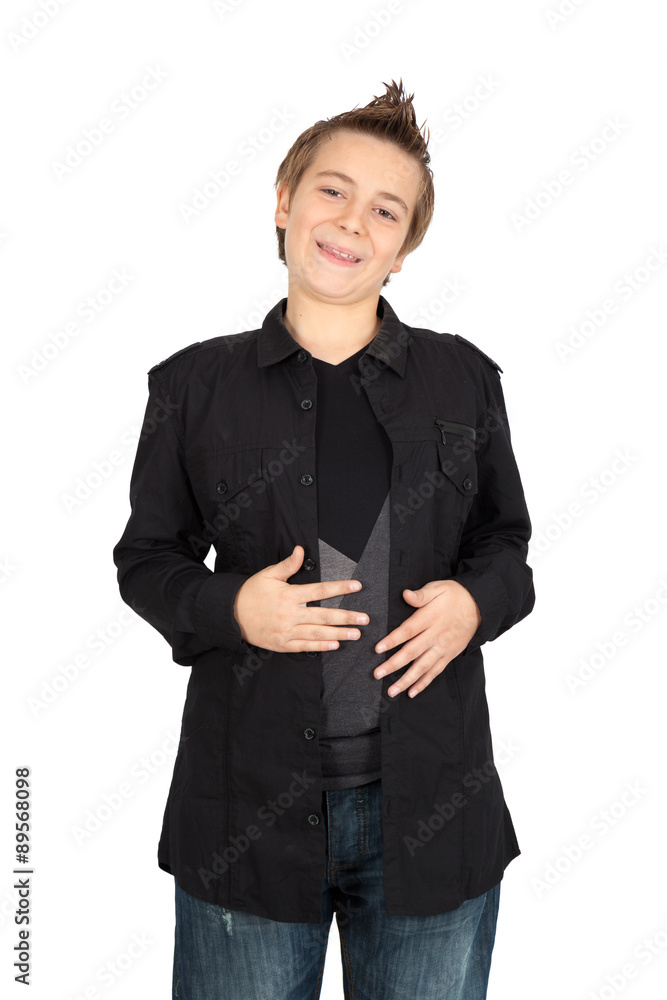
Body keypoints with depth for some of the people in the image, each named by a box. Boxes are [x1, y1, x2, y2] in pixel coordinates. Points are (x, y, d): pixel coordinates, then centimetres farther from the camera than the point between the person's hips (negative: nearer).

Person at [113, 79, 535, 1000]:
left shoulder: (464, 379, 4)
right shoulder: (196, 384, 1)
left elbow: (506, 543, 12)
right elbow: (147, 558, 7)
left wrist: (475, 601, -9)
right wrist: (228, 608, -13)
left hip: (431, 807, 2)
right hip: (251, 809, -1)